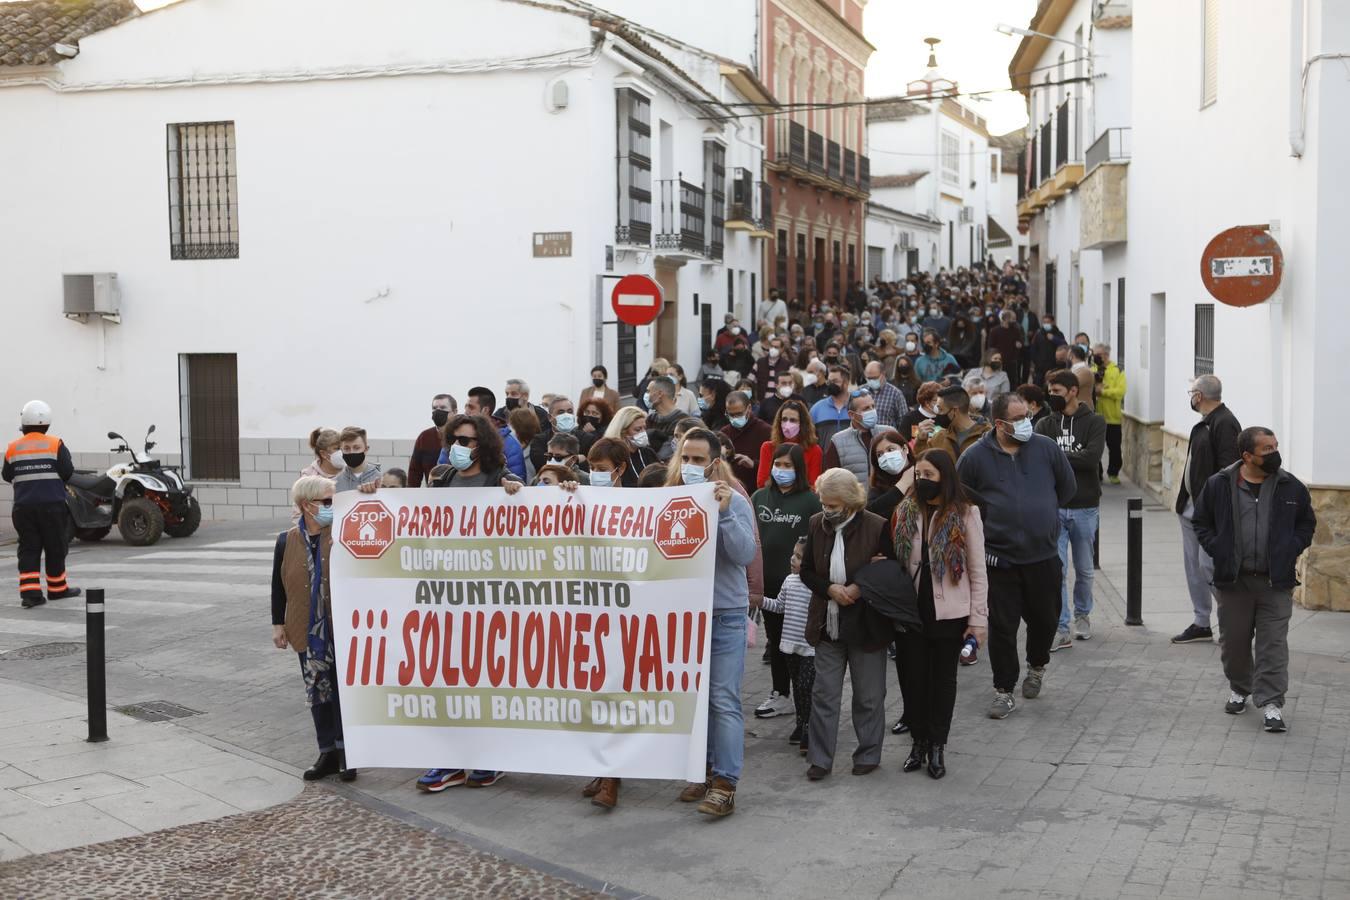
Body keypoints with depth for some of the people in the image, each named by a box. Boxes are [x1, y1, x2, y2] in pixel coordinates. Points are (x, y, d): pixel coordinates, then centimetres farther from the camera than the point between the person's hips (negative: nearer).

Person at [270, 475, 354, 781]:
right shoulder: (287, 541, 1)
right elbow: (278, 586, 6)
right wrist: (278, 624, 6)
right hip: (309, 630, 2)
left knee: (343, 689, 4)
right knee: (317, 692, 9)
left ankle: (345, 751, 15)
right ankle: (327, 753, 20)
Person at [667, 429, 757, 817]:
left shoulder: (733, 501, -6)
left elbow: (746, 554, -15)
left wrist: (724, 513, -24)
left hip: (725, 613, -4)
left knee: (724, 700, -5)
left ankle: (725, 783, -3)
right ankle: (704, 769, 24)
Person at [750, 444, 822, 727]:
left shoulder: (810, 501, -6)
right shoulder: (759, 497, 6)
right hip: (767, 582, 5)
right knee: (775, 641, 17)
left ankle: (805, 711, 2)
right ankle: (780, 695, 31)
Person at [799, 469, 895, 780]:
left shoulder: (877, 527, -13)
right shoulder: (817, 524, -1)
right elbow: (806, 571, 7)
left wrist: (860, 588, -18)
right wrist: (830, 588, -12)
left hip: (866, 624, -3)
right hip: (828, 625, 3)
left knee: (868, 696, 11)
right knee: (824, 693, 7)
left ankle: (868, 754, 26)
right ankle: (820, 758, 15)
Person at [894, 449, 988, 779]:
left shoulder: (965, 515, -5)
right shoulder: (905, 512, 5)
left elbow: (977, 572, -3)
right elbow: (895, 560, 8)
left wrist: (978, 619, -6)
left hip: (949, 612, -3)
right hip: (910, 611, 3)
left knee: (943, 677, 8)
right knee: (912, 675, 7)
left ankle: (937, 745, 21)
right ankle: (918, 740, 23)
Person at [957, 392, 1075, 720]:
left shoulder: (1045, 447, 0)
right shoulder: (974, 457, -6)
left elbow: (1068, 486, 14)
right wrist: (988, 526, 6)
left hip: (1043, 555, 2)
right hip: (999, 558, -2)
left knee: (1045, 619, 14)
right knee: (1002, 627, 2)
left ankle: (1037, 665, 43)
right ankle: (1003, 691, 14)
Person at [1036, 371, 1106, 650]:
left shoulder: (1094, 422, -2)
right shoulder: (1046, 424, 6)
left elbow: (1092, 457, -17)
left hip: (1084, 506, -1)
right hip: (1053, 506, 1)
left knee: (1083, 569, 13)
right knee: (1055, 569, -5)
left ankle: (1082, 615, 34)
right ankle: (1061, 629, -2)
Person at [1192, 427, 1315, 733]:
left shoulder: (1291, 487, 0)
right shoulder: (1218, 485, -4)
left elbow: (1307, 523, 12)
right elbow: (1201, 522, 7)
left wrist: (1290, 550, -3)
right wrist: (1218, 551, -5)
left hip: (1276, 581, 0)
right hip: (1233, 580, 0)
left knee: (1273, 644, -3)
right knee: (1234, 640, 12)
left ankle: (1271, 703, 1)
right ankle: (1239, 689, 34)